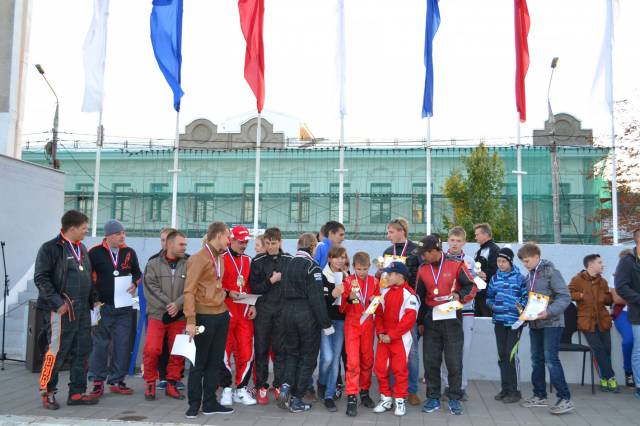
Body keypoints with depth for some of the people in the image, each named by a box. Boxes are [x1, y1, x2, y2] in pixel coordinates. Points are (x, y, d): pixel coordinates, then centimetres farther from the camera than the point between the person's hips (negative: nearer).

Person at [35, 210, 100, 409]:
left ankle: (77, 392, 19)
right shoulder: (50, 248, -7)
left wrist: (94, 299, 13)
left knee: (81, 352, 10)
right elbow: (41, 278, -13)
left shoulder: (82, 248, 16)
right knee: (57, 351, -3)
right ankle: (47, 392, 13)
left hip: (83, 310, 8)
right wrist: (57, 303, -18)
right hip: (62, 310, -7)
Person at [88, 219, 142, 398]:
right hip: (102, 306, -3)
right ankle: (98, 381, 13)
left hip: (124, 307, 3)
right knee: (100, 344, 1)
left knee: (122, 344, 5)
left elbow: (137, 272, 19)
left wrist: (135, 283, -2)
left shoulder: (129, 252, 7)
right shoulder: (95, 253, -4)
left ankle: (117, 381, 16)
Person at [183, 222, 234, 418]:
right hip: (204, 316, -8)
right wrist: (190, 320, -21)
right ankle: (194, 404, 15)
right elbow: (189, 291, -16)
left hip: (221, 315, 8)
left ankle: (210, 403, 20)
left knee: (216, 361, 11)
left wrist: (226, 292, 8)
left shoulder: (220, 257, 13)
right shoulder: (198, 258, -12)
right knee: (199, 361, 3)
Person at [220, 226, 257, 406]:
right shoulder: (221, 259, -4)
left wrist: (253, 305, 8)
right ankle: (226, 389, 14)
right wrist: (229, 293, -18)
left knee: (246, 351, 3)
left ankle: (241, 389, 15)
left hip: (245, 313, 5)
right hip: (225, 311, -5)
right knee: (224, 351, 2)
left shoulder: (248, 260, 15)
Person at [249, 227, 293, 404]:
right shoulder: (258, 261, 2)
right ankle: (261, 387, 15)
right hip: (263, 311, 0)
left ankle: (279, 386, 17)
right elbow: (253, 287, -2)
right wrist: (271, 281, -12)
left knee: (280, 349, 5)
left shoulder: (289, 260, 3)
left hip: (283, 310, 0)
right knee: (261, 349, 5)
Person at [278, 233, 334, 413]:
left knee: (291, 353, 21)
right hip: (307, 315, -6)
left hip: (288, 312, 6)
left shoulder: (289, 265, 7)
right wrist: (326, 324, -12)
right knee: (307, 357, 7)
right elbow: (317, 298, -17)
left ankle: (287, 384, 0)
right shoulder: (312, 266, -14)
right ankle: (296, 400, 9)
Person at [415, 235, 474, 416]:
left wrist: (460, 295, -22)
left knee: (454, 361, 1)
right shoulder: (423, 270, 7)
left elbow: (472, 287, -2)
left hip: (452, 319, -3)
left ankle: (454, 399, 15)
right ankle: (433, 398, 17)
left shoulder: (456, 265, -6)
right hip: (430, 319, 4)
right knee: (431, 361, 6)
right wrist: (420, 322, 15)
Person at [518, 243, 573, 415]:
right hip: (535, 323, 8)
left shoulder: (551, 272, -10)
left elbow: (565, 296, -16)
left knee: (551, 359, -12)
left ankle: (565, 398, -5)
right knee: (537, 359, 11)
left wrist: (549, 312, -26)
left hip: (551, 323, -8)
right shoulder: (529, 275, 12)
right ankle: (540, 396, 21)